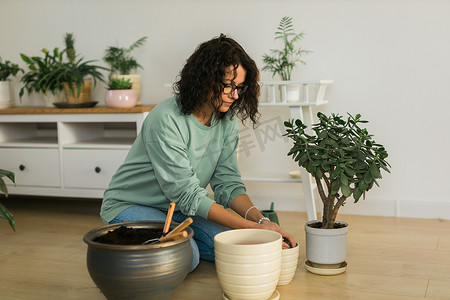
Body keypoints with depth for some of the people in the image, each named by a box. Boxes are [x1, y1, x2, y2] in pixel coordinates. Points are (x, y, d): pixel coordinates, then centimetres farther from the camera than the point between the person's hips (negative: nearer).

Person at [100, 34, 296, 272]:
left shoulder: (227, 122, -5)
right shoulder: (166, 120, -28)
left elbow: (228, 183, -7)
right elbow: (188, 195, -29)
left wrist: (259, 219, -26)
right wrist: (251, 227, -33)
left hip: (177, 208, 6)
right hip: (130, 206, -6)